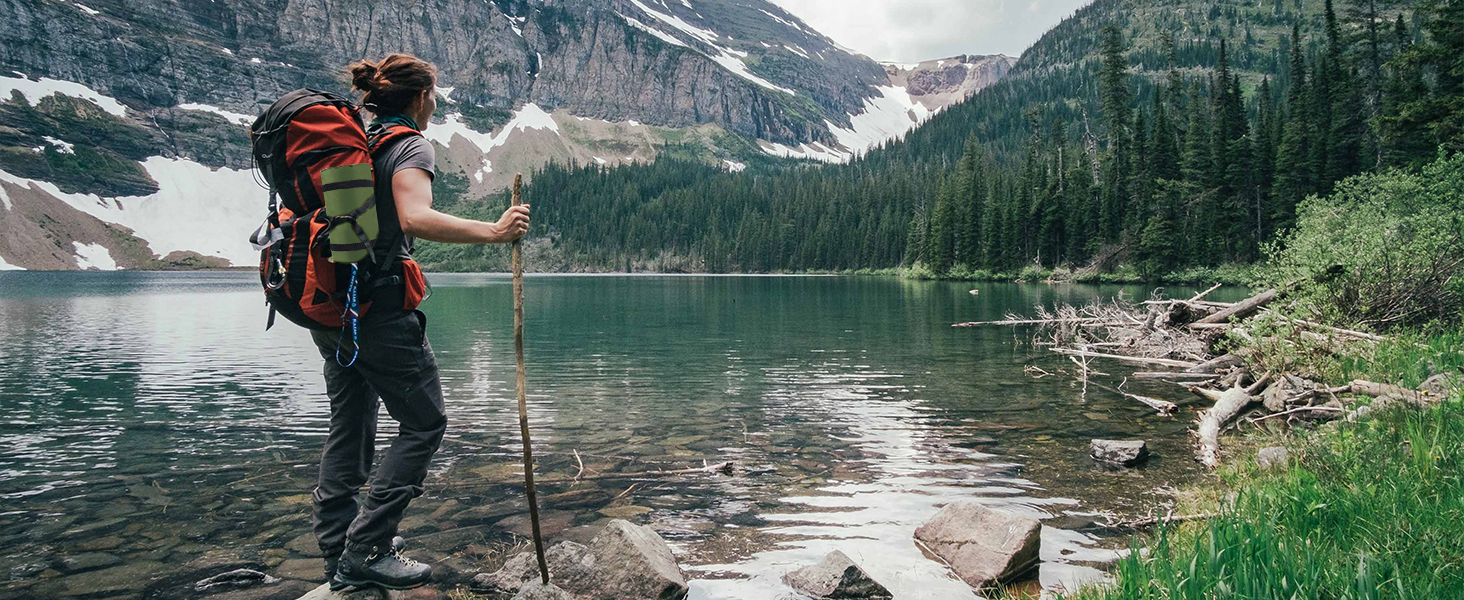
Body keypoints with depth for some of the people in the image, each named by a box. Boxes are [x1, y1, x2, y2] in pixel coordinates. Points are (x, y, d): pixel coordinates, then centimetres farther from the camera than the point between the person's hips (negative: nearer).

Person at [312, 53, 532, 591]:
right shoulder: (410, 146, -9)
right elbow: (415, 218, -28)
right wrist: (493, 231, -28)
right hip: (380, 307, -9)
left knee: (350, 423, 17)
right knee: (424, 423, 1)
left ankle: (337, 544, 24)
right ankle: (365, 552, 1)